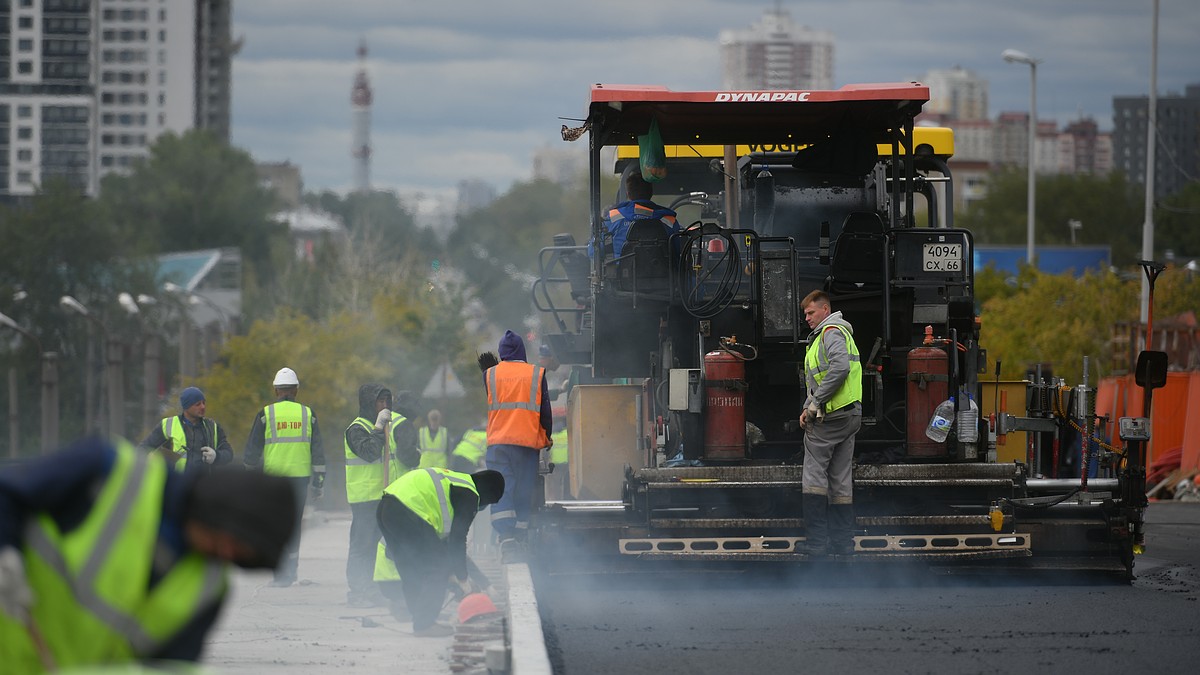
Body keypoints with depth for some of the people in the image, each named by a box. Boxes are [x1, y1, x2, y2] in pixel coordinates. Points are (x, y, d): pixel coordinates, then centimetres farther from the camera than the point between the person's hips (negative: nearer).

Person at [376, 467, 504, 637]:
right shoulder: (468, 495, 1)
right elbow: (458, 539, -2)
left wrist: (451, 572, 32)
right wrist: (462, 578, 7)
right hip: (407, 515, -10)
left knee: (411, 570, 20)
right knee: (436, 570, 1)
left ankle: (421, 620, 27)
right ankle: (424, 625, 3)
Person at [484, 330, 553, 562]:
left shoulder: (490, 375, 5)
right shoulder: (537, 374, 3)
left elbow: (488, 407, 14)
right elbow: (545, 411, 5)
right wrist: (547, 438, 19)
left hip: (498, 441, 0)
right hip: (528, 441, 0)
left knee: (501, 491, -5)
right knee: (524, 492, 7)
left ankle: (506, 537, -25)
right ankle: (519, 541, 6)